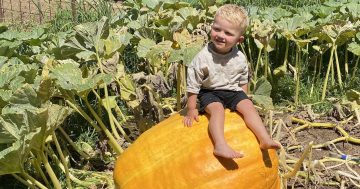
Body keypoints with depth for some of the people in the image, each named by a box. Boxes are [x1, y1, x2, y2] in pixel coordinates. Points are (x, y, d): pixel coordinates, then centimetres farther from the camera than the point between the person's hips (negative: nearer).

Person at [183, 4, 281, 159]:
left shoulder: (240, 58, -7)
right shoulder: (203, 57, -20)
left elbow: (243, 81, 12)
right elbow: (193, 85, -13)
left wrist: (244, 98, 11)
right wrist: (191, 109, -11)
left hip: (233, 91, 5)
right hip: (209, 92, -4)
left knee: (248, 106, -14)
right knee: (217, 109, -30)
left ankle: (265, 139, -16)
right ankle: (220, 145, -45)